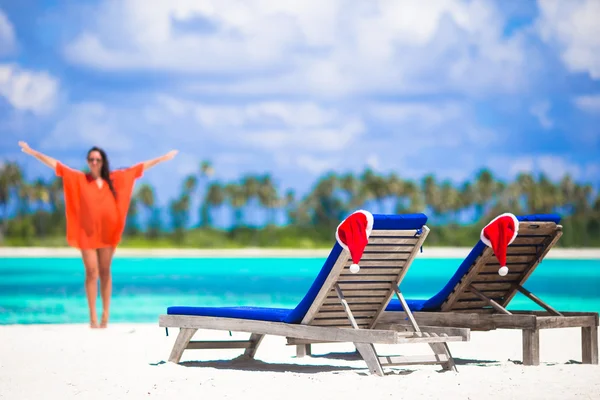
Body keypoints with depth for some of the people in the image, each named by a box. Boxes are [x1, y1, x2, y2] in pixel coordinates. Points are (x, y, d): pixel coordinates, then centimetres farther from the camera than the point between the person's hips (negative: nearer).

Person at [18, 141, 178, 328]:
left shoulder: (114, 179, 6)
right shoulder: (79, 179, 2)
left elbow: (139, 167, 11)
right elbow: (55, 164, -1)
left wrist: (162, 158, 13)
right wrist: (33, 153, -6)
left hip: (107, 233, 1)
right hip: (87, 233, -1)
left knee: (105, 272, 4)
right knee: (91, 272, -4)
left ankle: (105, 316, 8)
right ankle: (93, 317, -2)